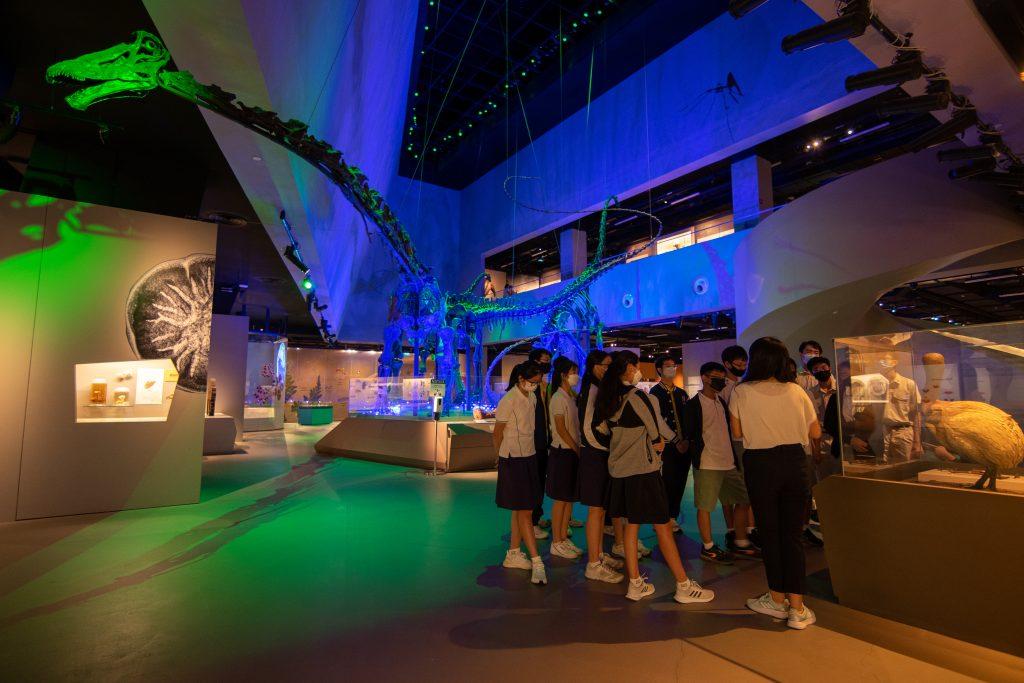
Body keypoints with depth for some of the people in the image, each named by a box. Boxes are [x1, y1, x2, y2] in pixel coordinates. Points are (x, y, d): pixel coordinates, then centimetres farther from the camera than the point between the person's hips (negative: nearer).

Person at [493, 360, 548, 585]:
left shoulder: (532, 398, 6)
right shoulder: (509, 400, -17)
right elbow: (497, 434, -9)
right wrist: (502, 456, 4)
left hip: (529, 457, 8)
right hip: (513, 459, -7)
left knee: (522, 509, 13)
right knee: (524, 511, -3)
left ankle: (513, 554, 25)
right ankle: (536, 562, 1)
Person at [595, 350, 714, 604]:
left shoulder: (607, 400, 6)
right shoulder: (636, 396, -16)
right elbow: (657, 438, -12)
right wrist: (659, 444, 8)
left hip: (620, 469, 8)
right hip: (643, 469, -7)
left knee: (632, 525, 13)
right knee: (662, 526, 1)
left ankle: (635, 584, 20)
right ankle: (684, 586, 11)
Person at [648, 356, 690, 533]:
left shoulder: (681, 393, 17)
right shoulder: (655, 392, -3)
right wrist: (676, 441, -11)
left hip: (684, 446, 6)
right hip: (666, 446, -6)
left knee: (679, 484, 9)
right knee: (667, 484, -5)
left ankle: (673, 518, 22)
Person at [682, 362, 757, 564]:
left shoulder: (721, 402, 14)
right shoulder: (693, 405, -9)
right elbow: (688, 434, -12)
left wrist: (734, 456, 17)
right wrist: (697, 456, -14)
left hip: (728, 461, 8)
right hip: (707, 464, -8)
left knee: (744, 499, 13)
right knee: (705, 505, 0)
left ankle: (741, 542, 27)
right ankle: (708, 548, 13)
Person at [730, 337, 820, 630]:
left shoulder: (741, 392, -8)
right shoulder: (796, 391, -1)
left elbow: (737, 433, -3)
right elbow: (815, 433, 5)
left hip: (760, 464, -2)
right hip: (794, 463, 3)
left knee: (769, 532, 11)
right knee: (793, 534, 9)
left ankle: (778, 599, 24)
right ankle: (797, 607, 10)